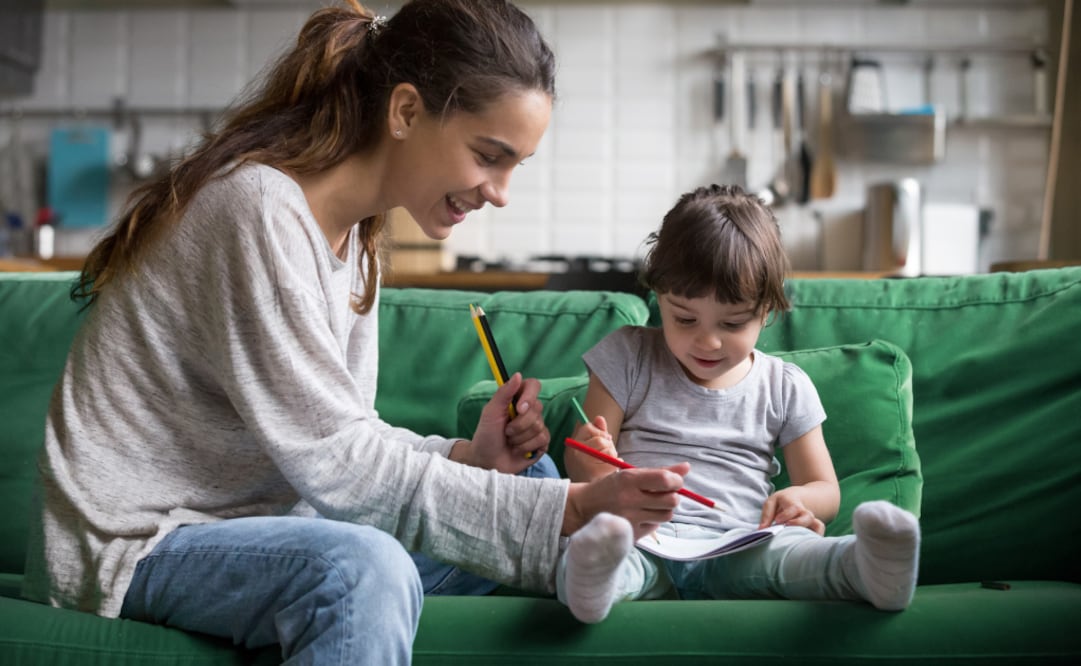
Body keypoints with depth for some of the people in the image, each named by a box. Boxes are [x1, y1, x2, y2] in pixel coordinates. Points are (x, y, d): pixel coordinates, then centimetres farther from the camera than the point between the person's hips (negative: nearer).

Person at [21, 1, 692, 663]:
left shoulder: (355, 232, 6)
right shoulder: (259, 209, -23)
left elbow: (339, 437, 7)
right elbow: (335, 458, -25)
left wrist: (468, 458, -11)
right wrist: (566, 511, -25)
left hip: (251, 513, 9)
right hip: (132, 542, -9)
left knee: (524, 481, 7)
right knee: (364, 568, -38)